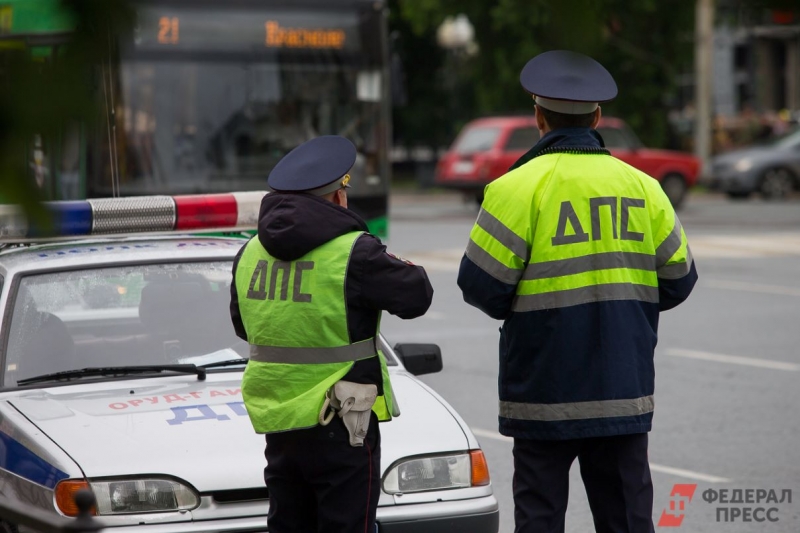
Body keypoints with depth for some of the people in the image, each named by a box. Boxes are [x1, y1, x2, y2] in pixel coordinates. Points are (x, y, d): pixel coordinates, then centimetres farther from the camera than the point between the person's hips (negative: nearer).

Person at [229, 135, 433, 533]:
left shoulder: (251, 253, 7)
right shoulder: (352, 252, -15)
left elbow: (242, 326, 19)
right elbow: (415, 296, -9)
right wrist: (399, 267, 11)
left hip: (277, 423, 7)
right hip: (340, 422, -6)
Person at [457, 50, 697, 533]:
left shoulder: (519, 187, -8)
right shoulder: (643, 187, 5)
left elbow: (481, 285, -12)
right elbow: (678, 280, 9)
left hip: (546, 392, -3)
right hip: (625, 391, 3)